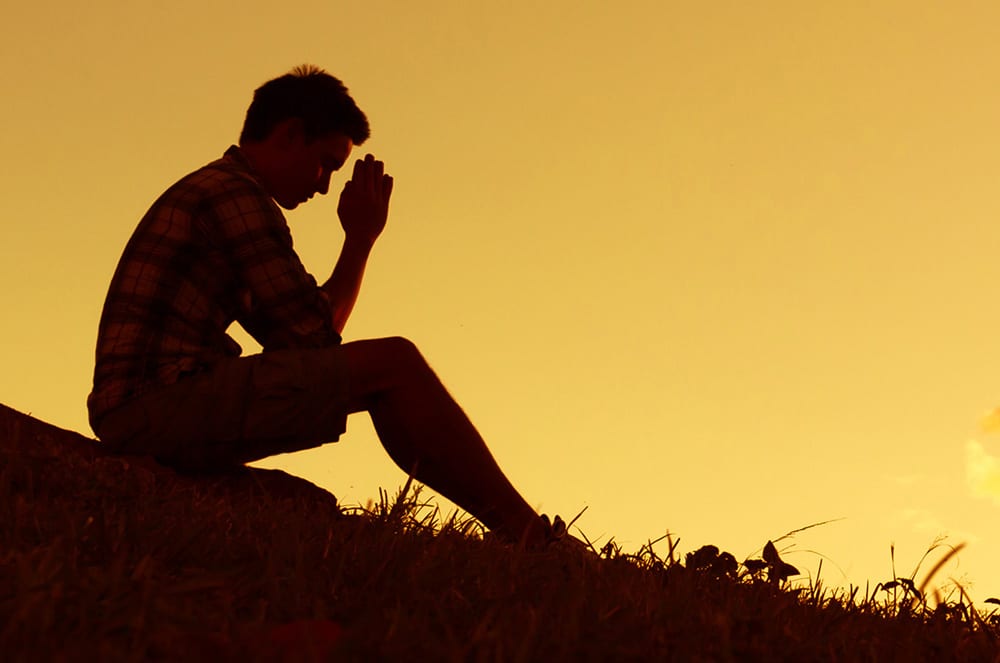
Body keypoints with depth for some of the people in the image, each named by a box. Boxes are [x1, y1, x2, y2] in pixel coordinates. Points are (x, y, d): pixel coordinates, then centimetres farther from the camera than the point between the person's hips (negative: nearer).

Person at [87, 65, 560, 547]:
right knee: (392, 362, -13)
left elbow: (311, 335, 21)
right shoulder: (236, 195, -8)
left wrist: (361, 240, 16)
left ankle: (515, 527, 12)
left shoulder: (209, 193, 25)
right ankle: (525, 534, -10)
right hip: (161, 404, -10)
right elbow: (314, 336, -10)